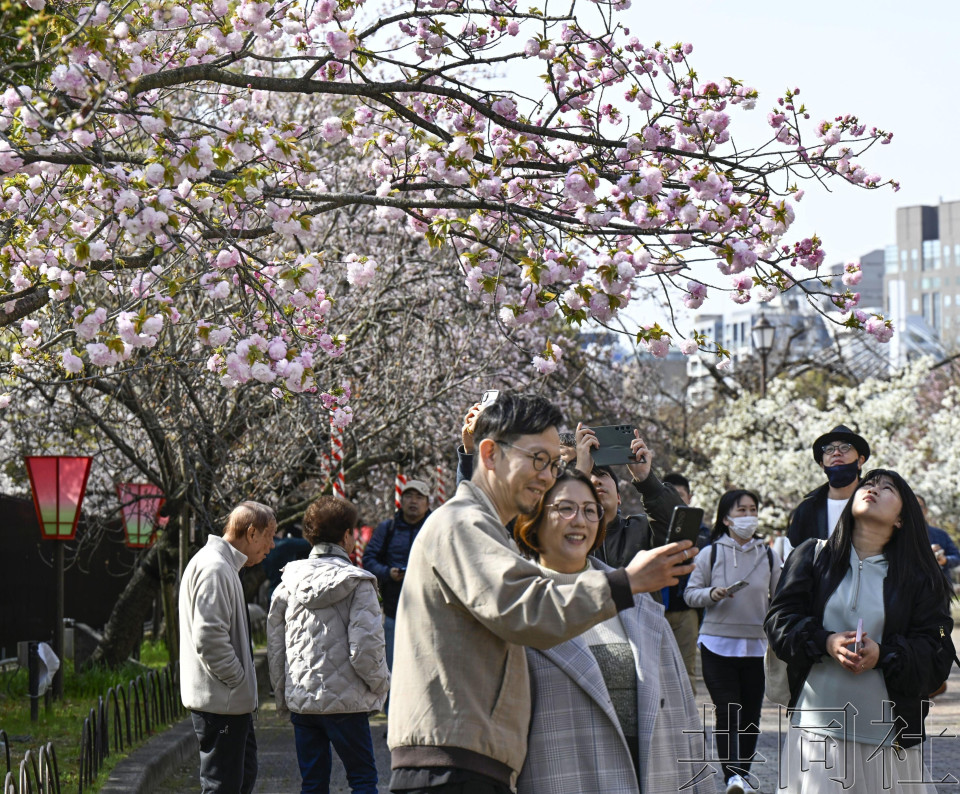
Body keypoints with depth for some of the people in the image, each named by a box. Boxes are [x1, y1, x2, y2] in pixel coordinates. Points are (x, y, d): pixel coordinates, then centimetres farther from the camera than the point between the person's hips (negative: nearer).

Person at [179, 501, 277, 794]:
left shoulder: (226, 566, 18)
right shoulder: (214, 569, -18)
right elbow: (209, 638, -26)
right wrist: (238, 680, -16)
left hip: (232, 701, 11)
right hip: (220, 702, -11)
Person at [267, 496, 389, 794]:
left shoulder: (290, 582, 4)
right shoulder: (357, 584, -9)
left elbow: (274, 646, 8)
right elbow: (365, 647, -16)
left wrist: (282, 696, 18)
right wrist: (379, 683, 1)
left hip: (300, 701, 4)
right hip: (346, 701, -4)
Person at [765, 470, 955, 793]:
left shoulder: (919, 577, 6)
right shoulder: (813, 557, 8)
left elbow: (937, 653, -1)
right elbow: (780, 620, 3)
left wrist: (884, 654, -18)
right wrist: (825, 642, -15)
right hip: (818, 721, 0)